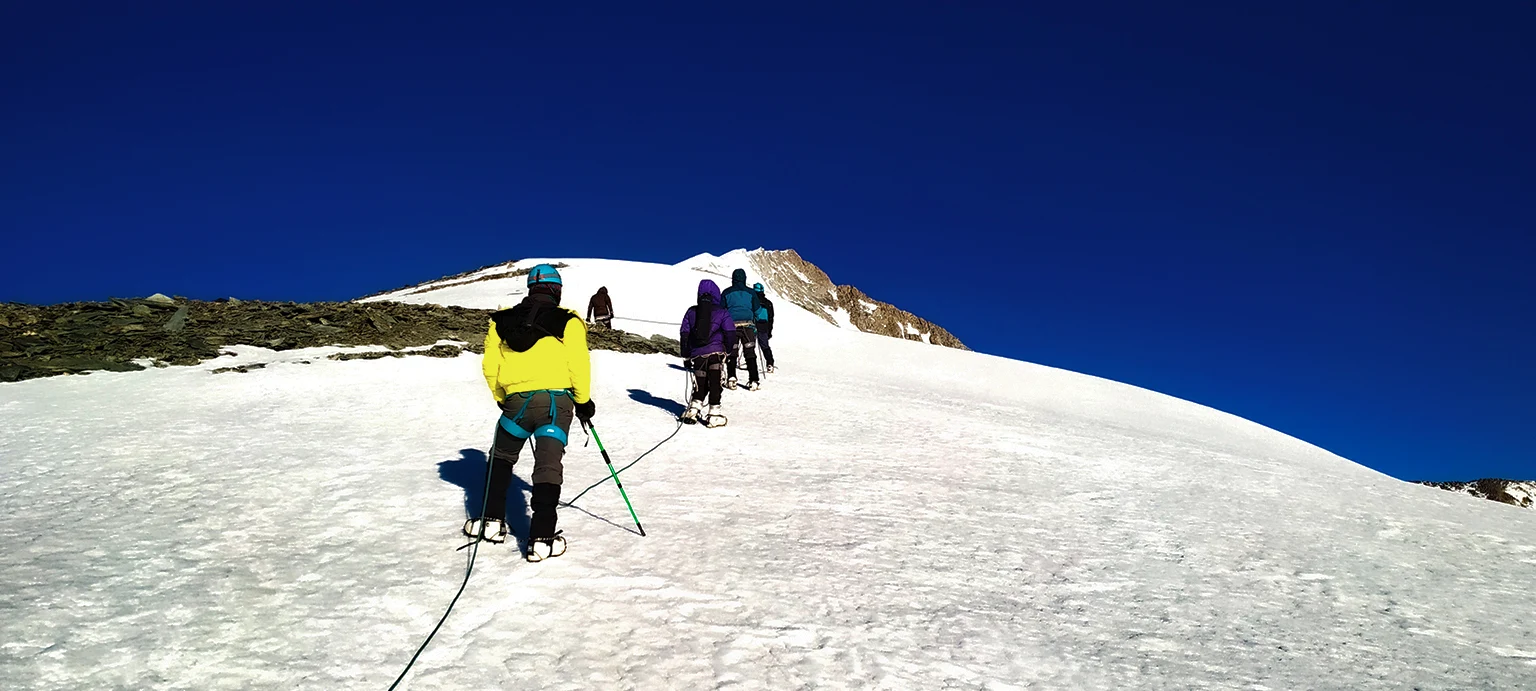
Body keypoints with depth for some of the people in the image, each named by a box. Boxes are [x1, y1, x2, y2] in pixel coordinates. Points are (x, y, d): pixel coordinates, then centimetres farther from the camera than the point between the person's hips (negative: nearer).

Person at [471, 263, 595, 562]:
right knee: (548, 467, 0)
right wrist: (583, 400, 6)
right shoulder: (567, 322, -1)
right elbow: (579, 364, -7)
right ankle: (542, 539, -6)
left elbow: (490, 366, 10)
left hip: (516, 402, 3)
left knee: (502, 457, 25)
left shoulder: (502, 321, 9)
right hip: (556, 400, -2)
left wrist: (501, 398, 25)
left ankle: (492, 521, 27)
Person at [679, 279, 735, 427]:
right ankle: (714, 414, -2)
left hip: (696, 354, 3)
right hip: (715, 352, -3)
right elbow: (730, 333, 0)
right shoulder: (722, 312, 3)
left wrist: (686, 356, 16)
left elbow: (684, 334, 10)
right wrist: (729, 351, 14)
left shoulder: (691, 312, 11)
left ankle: (694, 407, 3)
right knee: (714, 384, 1)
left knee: (700, 384, 17)